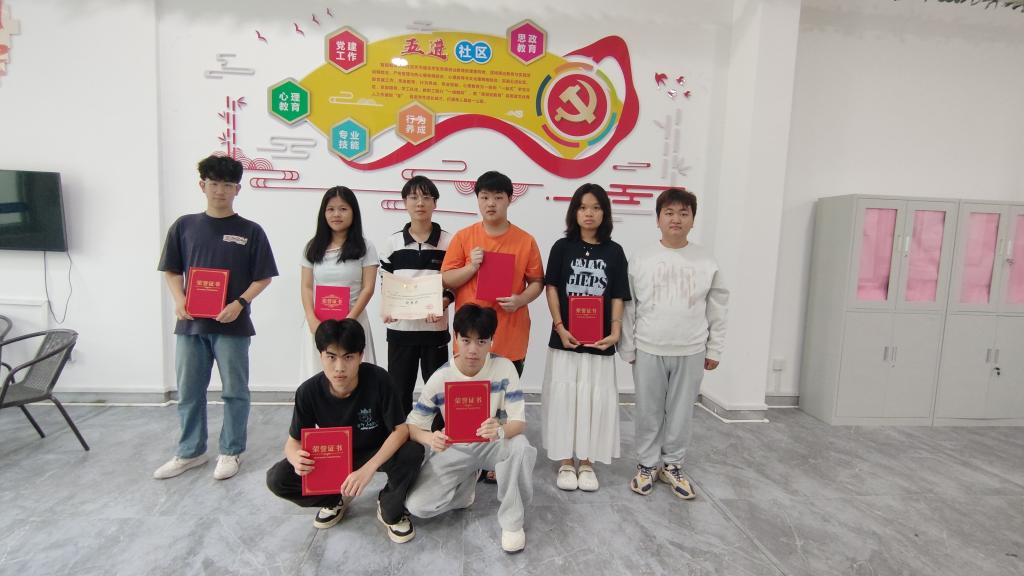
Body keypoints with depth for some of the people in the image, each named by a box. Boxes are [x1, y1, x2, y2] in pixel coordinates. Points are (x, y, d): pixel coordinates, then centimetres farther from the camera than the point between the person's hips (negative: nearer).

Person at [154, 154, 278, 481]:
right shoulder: (184, 226, 6)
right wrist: (179, 300, -7)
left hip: (232, 325, -3)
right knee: (189, 392, 13)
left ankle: (230, 452, 22)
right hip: (190, 323, 3)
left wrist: (240, 303, -15)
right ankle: (190, 452, 30)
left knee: (234, 392, 6)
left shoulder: (250, 231, -2)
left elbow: (263, 277, -2)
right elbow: (171, 271, 10)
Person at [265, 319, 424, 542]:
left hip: (376, 453, -2)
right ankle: (336, 499, 11)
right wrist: (296, 458, -37)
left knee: (412, 453, -33)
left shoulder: (378, 379, -29)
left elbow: (401, 429, -27)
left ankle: (390, 510, -1)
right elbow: (293, 440, -11)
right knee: (277, 479, -19)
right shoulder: (308, 391, -22)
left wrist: (368, 468, -41)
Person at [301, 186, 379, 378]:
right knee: (317, 374, 4)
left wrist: (348, 320, -14)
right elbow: (307, 287, 5)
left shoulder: (364, 247, 1)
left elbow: (367, 288, -4)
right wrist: (312, 320, -9)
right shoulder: (313, 247, 9)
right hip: (318, 323, 3)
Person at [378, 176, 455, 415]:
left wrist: (442, 303, -18)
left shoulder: (448, 241, 0)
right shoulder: (393, 241, 4)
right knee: (399, 389, 10)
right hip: (400, 328, 1)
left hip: (435, 327, -1)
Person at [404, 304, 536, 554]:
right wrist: (430, 438, -36)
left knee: (520, 446, -36)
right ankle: (467, 484, 14)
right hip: (454, 450, 1)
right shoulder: (440, 378, -16)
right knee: (417, 506, -19)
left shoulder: (504, 368, -18)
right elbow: (412, 425, -11)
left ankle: (512, 520, -10)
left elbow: (519, 422, -20)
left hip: (492, 445, -1)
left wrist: (501, 431, -45)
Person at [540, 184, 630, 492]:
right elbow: (551, 289, -1)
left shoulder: (614, 252, 3)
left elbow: (617, 297, 3)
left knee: (595, 400, 6)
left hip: (599, 341, 1)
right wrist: (560, 327, -12)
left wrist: (615, 331, -10)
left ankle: (587, 463, 23)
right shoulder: (562, 247, 1)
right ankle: (566, 463, 21)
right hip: (565, 338, -1)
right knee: (564, 398, 5)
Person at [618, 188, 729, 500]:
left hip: (691, 352, 1)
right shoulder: (640, 259, -2)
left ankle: (672, 465, 30)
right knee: (648, 412, 9)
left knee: (681, 412, 12)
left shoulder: (707, 261, 1)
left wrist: (714, 350, 6)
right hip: (648, 351, -1)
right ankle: (646, 465, 26)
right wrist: (627, 349, -1)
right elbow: (628, 307, 0)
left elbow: (717, 309, 6)